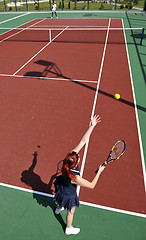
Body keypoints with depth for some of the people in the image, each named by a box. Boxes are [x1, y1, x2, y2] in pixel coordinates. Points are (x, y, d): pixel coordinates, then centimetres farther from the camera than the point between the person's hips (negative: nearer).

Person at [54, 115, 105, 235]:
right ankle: (69, 229, 58)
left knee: (61, 200, 40)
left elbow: (83, 141, -30)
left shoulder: (70, 157, -32)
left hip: (61, 186, 6)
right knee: (71, 211, 26)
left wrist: (92, 126, -30)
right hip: (68, 195, -6)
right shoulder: (75, 178, -45)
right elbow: (92, 185, -30)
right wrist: (99, 171, -23)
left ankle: (58, 209, 75)